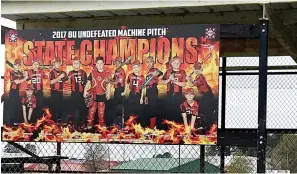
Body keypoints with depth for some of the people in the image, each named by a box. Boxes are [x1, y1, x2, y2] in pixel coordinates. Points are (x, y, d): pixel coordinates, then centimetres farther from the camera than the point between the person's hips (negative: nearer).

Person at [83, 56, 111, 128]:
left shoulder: (106, 73, 1)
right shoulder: (92, 73, 1)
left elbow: (108, 84, 5)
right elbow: (88, 82, 3)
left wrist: (108, 93, -3)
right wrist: (85, 91, -7)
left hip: (102, 95, 0)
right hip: (93, 95, 0)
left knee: (101, 111, 7)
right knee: (92, 110, 1)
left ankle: (102, 124, 17)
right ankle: (90, 124, 8)